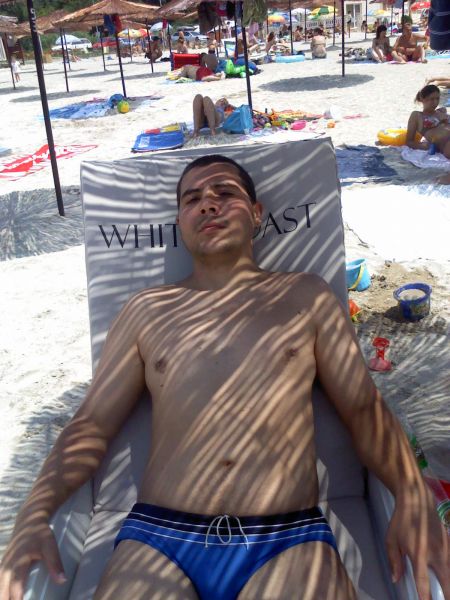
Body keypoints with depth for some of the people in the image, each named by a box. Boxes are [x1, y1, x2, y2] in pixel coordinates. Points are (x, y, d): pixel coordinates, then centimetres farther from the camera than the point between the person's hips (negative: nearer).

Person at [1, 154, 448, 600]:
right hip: (156, 538, 0)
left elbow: (364, 409, 7)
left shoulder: (305, 296, 12)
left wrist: (412, 495, -10)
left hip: (288, 544, 1)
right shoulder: (147, 310, 13)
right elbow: (92, 424, 11)